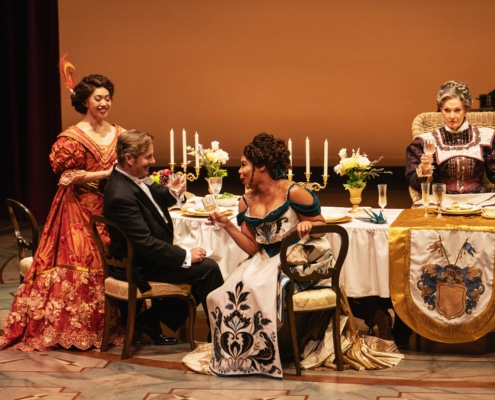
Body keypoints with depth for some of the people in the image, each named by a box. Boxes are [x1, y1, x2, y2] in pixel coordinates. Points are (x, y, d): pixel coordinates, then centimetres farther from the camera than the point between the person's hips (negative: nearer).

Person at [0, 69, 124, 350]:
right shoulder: (72, 137, -7)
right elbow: (67, 176, -11)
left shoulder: (119, 134, 10)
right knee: (79, 265, -7)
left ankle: (111, 324, 12)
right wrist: (105, 174, -16)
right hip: (80, 212, -5)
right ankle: (73, 329, 2)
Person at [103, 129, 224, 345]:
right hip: (141, 266, -10)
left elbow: (156, 196, 20)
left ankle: (151, 318, 13)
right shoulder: (121, 196, -28)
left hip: (151, 254, 10)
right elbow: (146, 244, -28)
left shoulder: (134, 177, 0)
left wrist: (173, 192, -2)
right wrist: (186, 256, -21)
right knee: (207, 268, -13)